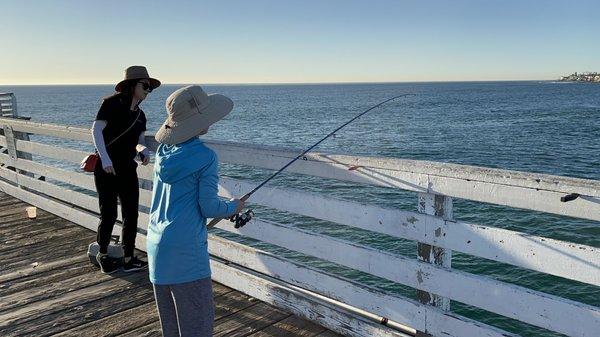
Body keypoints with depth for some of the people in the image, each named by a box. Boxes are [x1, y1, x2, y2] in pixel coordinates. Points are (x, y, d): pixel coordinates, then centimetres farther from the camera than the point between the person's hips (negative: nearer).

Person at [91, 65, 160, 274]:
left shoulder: (140, 115, 11)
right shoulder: (112, 103, -8)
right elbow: (96, 130, -15)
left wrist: (144, 151, -11)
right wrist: (105, 159, -24)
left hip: (127, 169, 6)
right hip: (106, 169, -6)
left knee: (131, 214, 4)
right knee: (109, 216, 0)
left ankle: (129, 259, 15)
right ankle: (102, 255, 24)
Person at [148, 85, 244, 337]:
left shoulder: (164, 151, 7)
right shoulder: (205, 158, -14)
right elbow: (208, 207, -12)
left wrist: (223, 210, 19)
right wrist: (233, 207, 8)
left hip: (156, 245, 8)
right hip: (185, 250, -8)